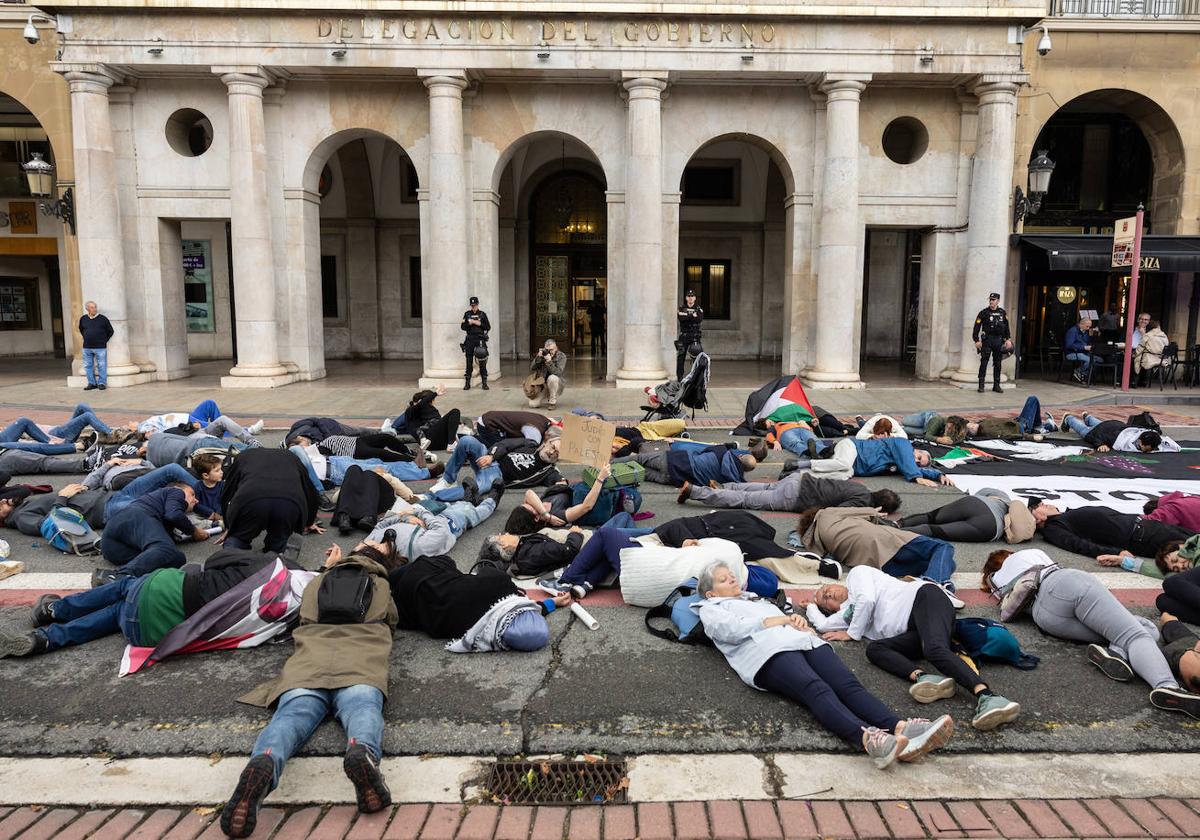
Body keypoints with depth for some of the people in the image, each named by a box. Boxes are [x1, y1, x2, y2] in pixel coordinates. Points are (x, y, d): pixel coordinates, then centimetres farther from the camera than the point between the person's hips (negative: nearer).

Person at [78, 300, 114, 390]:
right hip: (87, 348, 4)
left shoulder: (103, 319, -3)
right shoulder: (83, 319, 6)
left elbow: (110, 331, 6)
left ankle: (102, 383, 8)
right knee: (88, 366, 7)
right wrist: (85, 338, 17)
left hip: (100, 347, -3)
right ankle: (91, 383, 16)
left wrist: (104, 341, 4)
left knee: (101, 366, 0)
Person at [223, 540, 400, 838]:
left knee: (293, 714, -22)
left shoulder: (319, 580, 36)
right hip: (360, 667, -1)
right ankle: (363, 752, -62)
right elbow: (391, 623, 50)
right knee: (362, 708, -26)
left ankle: (263, 763, -56)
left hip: (308, 663, 1)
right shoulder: (386, 587, 32)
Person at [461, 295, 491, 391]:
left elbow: (488, 327, 4)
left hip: (480, 339, -1)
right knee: (469, 362, 4)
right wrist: (469, 323, -12)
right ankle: (467, 383, 10)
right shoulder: (467, 314, 9)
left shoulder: (482, 314, 5)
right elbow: (463, 327, 6)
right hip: (470, 339, 1)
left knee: (482, 362, -4)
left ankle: (484, 383, 0)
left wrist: (479, 324, -10)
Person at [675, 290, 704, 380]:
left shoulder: (699, 310, 9)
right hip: (683, 336, 0)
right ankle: (679, 377, 5)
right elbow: (681, 318, -12)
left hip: (695, 337, 0)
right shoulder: (681, 309, 9)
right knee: (681, 357, -2)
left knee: (697, 357, -6)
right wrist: (693, 316, -13)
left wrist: (687, 316, -14)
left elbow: (700, 319, -12)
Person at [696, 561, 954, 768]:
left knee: (848, 684, -24)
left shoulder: (757, 600, 43)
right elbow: (732, 629, 1)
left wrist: (798, 620, 8)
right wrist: (779, 620, 3)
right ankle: (868, 738, -60)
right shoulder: (711, 609, 24)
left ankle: (900, 729, -48)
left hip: (802, 641, 6)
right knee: (817, 689, -36)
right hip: (769, 652, -6)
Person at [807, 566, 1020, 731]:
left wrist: (852, 633, 8)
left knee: (934, 649, -34)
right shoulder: (846, 613, 32)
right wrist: (811, 606, 44)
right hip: (915, 632, 6)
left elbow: (867, 599, -3)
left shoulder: (856, 573, 14)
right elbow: (822, 625, 25)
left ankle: (987, 696, -52)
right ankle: (922, 677, -43)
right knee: (874, 649, -18)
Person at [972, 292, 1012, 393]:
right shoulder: (984, 313, 0)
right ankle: (981, 385, -3)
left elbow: (1006, 327, 16)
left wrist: (1008, 339, 7)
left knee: (997, 363, 6)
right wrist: (976, 341, -9)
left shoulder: (1003, 313, 10)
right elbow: (976, 327, -2)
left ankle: (996, 385, 12)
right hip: (987, 340, -3)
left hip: (999, 341, 3)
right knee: (984, 362, -6)